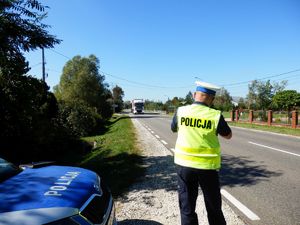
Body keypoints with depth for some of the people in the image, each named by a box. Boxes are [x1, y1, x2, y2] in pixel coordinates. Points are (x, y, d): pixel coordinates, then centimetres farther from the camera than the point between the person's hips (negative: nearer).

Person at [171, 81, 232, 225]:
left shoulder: (181, 111, -7)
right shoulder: (215, 115, -12)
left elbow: (173, 129, 12)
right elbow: (228, 135, 5)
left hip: (184, 164, 1)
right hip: (207, 166, -1)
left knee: (187, 207, 14)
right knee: (214, 206, 20)